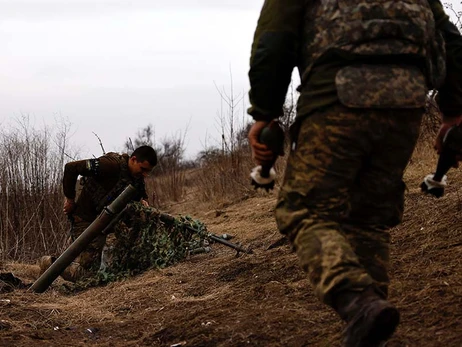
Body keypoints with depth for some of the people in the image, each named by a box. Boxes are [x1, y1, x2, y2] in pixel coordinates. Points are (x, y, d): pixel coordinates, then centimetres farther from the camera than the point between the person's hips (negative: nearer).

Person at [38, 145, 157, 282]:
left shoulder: (137, 177, 0)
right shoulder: (112, 165, -26)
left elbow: (141, 193, 20)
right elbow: (71, 168, -27)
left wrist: (143, 200, -7)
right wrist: (69, 198, -17)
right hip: (85, 219, -9)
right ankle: (50, 263, 10)